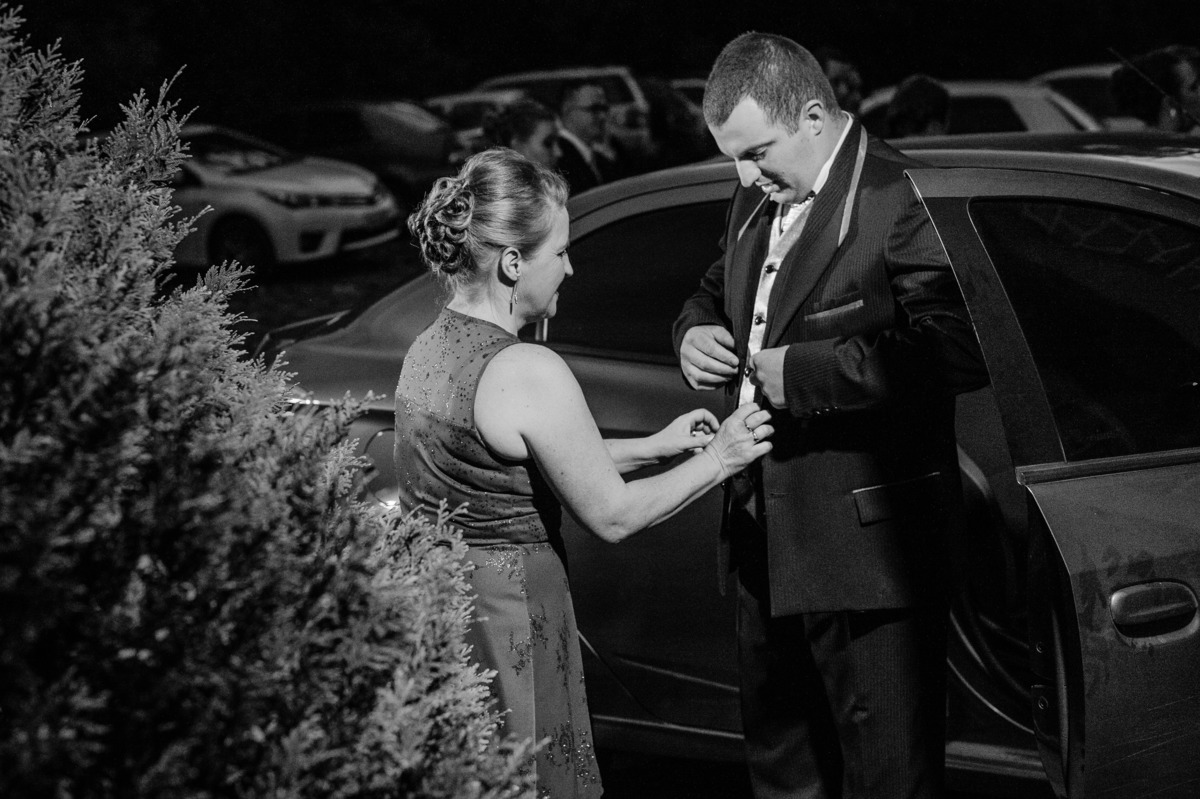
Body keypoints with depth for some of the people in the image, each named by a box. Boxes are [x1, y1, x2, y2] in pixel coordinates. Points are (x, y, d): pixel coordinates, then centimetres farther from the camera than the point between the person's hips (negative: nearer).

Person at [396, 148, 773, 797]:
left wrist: (653, 446, 18)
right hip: (505, 612, -8)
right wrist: (716, 461, 1)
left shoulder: (428, 348, 6)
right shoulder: (530, 373, -20)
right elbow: (611, 515, -13)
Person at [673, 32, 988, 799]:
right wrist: (696, 330, 3)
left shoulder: (901, 201, -19)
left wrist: (805, 371, -25)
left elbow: (961, 350, -31)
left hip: (866, 548, -9)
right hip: (767, 538, 9)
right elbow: (717, 291, 28)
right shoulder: (757, 203, 11)